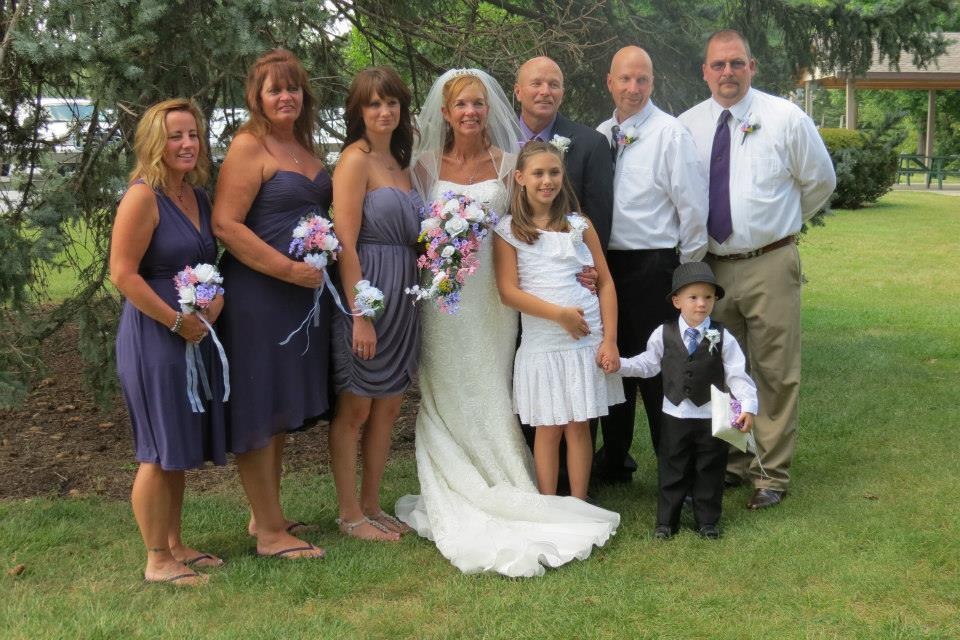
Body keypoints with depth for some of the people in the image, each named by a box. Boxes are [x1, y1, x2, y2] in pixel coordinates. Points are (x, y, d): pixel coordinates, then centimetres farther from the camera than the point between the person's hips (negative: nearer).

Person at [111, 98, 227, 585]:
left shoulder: (198, 196, 11)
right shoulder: (142, 197, -13)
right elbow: (123, 274, -18)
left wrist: (216, 301, 1)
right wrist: (178, 322, -17)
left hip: (196, 337, 8)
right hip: (154, 337, -8)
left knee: (181, 450, 15)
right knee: (159, 453, -1)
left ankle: (175, 545, 27)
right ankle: (157, 560, 10)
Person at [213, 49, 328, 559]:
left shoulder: (304, 146, 14)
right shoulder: (249, 147, -10)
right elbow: (225, 225, -18)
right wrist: (288, 269, -19)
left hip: (303, 291, 9)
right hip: (258, 295, -9)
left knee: (282, 410, 16)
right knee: (259, 411, 0)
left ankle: (265, 515, 29)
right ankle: (270, 531, 8)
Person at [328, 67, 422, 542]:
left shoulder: (399, 162, 14)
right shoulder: (355, 159, -10)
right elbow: (346, 243, -17)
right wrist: (360, 316, -21)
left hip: (402, 296, 8)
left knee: (387, 409, 14)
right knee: (354, 409, 3)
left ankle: (372, 506, 26)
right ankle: (349, 515, 14)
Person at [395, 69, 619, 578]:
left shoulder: (507, 163, 4)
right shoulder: (426, 164, 4)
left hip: (491, 292, 0)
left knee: (490, 396, 4)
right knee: (445, 398, 4)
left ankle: (497, 495, 15)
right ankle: (450, 503, 13)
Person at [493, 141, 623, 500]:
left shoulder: (579, 225, 6)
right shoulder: (507, 231, 0)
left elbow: (605, 283, 6)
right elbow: (509, 292, -7)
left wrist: (609, 340, -3)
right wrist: (559, 314, -16)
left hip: (586, 341, 1)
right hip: (541, 344, -1)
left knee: (579, 426, 6)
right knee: (547, 428, 5)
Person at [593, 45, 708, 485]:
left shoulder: (670, 133, -9)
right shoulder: (600, 135, 9)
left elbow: (693, 206, -10)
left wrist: (687, 270, -5)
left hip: (653, 267, -6)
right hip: (607, 263, 6)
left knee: (657, 370, -2)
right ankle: (613, 462, 31)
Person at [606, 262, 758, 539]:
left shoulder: (722, 338, -8)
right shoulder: (663, 334, -3)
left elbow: (737, 376, -7)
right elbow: (649, 364, 12)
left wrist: (748, 407, -17)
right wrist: (620, 365, 0)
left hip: (712, 418, -1)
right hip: (675, 415, 1)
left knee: (709, 472, 11)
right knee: (672, 471, 10)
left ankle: (708, 521, 27)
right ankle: (665, 521, 23)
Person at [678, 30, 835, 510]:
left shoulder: (785, 119, -4)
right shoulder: (687, 127, 2)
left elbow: (821, 181, 9)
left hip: (770, 265, -3)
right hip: (710, 267, 3)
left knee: (775, 372, 2)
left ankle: (772, 473, 13)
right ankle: (731, 462, 28)